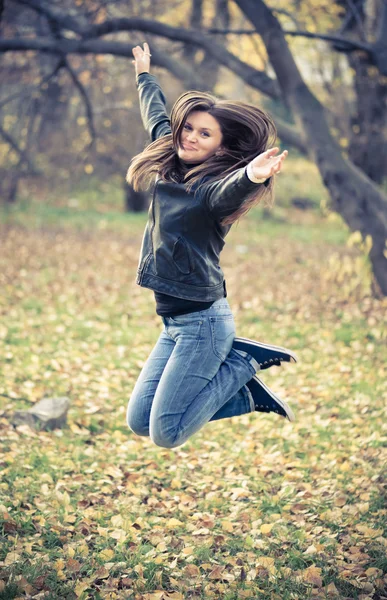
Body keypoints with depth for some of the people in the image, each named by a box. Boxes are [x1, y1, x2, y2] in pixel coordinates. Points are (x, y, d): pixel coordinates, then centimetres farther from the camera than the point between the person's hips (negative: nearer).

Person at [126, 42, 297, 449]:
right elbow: (156, 116, 26)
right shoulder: (171, 167, 8)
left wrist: (253, 177, -61)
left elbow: (230, 190, -39)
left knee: (165, 434, -8)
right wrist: (144, 75, 41)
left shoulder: (212, 186, -14)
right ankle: (232, 356, 17)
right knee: (139, 423, 11)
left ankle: (244, 366, 7)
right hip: (175, 323, 8)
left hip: (202, 322, -8)